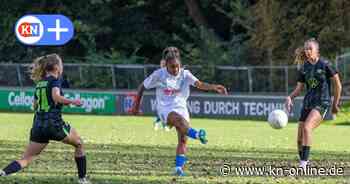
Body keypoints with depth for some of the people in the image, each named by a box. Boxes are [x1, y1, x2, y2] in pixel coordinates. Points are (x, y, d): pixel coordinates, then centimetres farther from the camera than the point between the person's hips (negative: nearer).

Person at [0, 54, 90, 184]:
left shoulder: (39, 83, 17)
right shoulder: (55, 80, -4)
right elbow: (56, 96, -23)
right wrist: (71, 102, -12)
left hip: (38, 126, 5)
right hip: (54, 123, -5)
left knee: (26, 159, 3)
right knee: (79, 144, 20)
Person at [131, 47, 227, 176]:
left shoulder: (185, 74, -3)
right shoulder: (159, 75, -6)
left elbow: (199, 84, -18)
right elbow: (142, 87, 6)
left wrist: (214, 87, -35)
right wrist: (136, 105, 9)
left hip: (181, 107, 3)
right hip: (165, 109, -3)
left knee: (183, 139, -9)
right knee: (178, 118, -37)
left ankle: (179, 168, -5)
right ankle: (196, 135, -59)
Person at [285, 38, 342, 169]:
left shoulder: (325, 65, -7)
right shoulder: (304, 68, 8)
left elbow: (337, 85, 0)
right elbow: (298, 88, 11)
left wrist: (335, 104, 5)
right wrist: (290, 97, -9)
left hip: (322, 103, -6)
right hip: (308, 103, 6)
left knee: (306, 128, -28)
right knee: (300, 139, 0)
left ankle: (304, 163, -28)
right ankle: (302, 161, 19)